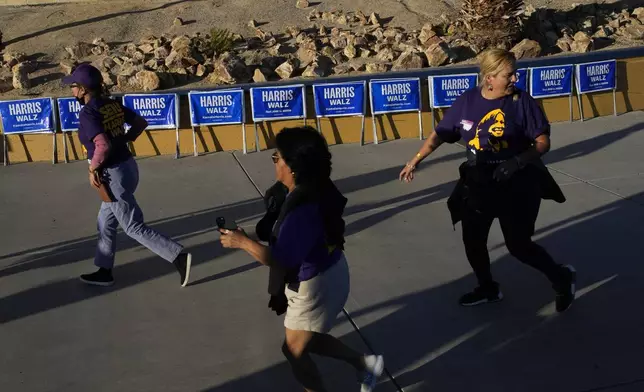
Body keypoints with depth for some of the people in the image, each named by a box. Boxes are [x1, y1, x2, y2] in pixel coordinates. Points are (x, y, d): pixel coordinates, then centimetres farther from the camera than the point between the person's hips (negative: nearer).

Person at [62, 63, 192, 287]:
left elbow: (103, 145, -32)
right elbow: (141, 123, 12)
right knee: (105, 223, 21)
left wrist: (93, 169, -17)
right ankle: (104, 272, 31)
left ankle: (179, 257, -5)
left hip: (112, 175, -9)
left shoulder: (88, 114, -20)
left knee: (135, 228, 0)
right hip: (128, 166, 9)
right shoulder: (113, 104, 4)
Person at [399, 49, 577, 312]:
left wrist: (520, 160, -30)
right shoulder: (467, 101, -6)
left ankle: (562, 277, 27)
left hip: (516, 185, -4)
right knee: (472, 241, 14)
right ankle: (488, 289, 40)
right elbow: (440, 134, 3)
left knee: (518, 245, 0)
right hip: (477, 184, 4)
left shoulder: (521, 101, -15)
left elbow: (543, 142, -14)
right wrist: (416, 160, -3)